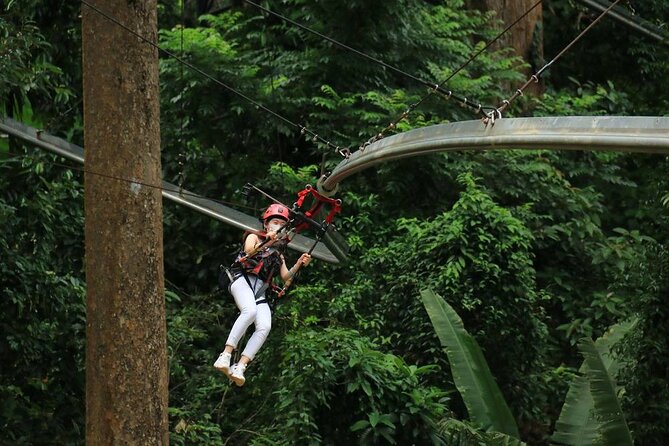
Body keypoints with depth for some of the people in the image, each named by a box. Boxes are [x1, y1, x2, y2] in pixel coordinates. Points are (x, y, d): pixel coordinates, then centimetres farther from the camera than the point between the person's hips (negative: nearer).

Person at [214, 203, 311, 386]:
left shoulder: (278, 253, 30)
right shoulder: (254, 237, 16)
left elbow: (285, 277, 17)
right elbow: (249, 250, -7)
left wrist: (298, 264, 0)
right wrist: (267, 241, -24)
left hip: (260, 292, 5)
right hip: (243, 280, -5)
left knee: (265, 327, -22)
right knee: (250, 311, -36)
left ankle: (239, 368, -26)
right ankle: (226, 355, -38)